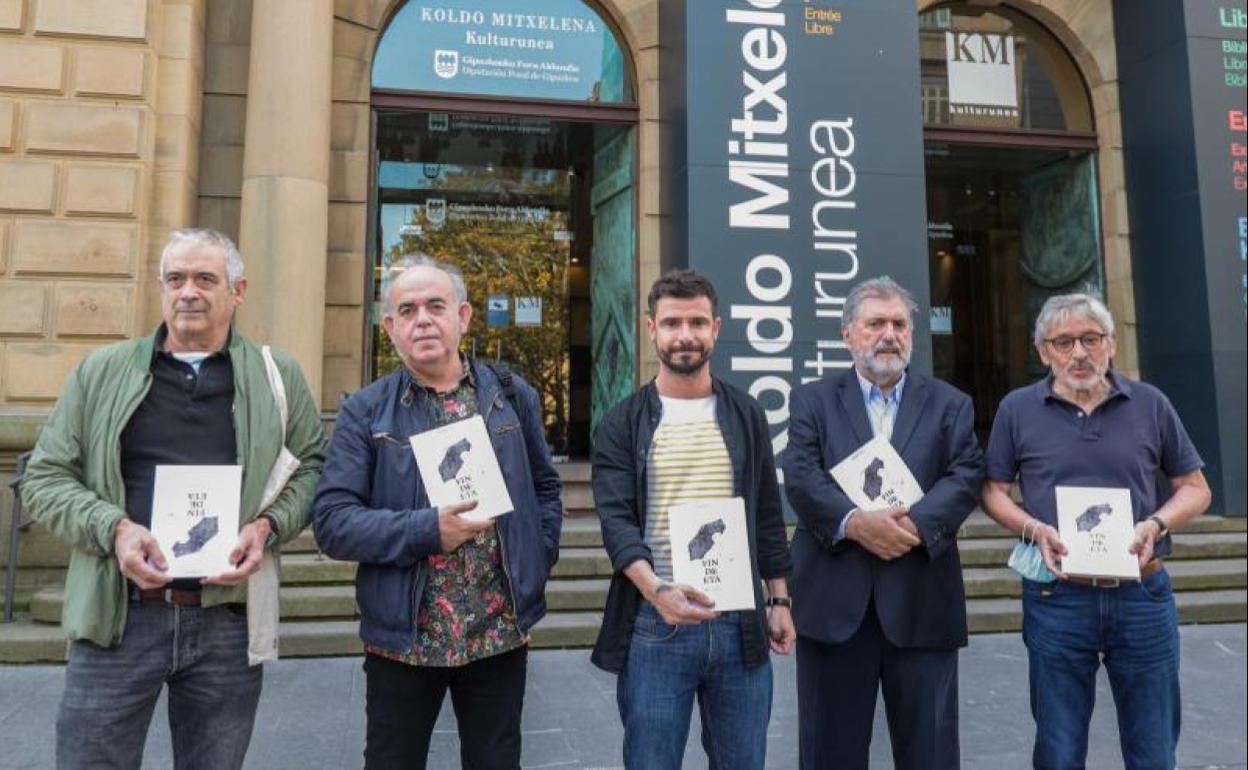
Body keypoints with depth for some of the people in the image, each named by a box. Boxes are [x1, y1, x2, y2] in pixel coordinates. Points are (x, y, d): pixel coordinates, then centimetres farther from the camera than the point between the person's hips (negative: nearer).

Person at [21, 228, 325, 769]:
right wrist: (113, 527, -12)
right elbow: (45, 476, 6)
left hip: (230, 621, 1)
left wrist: (268, 525, -11)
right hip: (117, 616, 0)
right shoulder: (102, 371, 6)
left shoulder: (277, 377, 5)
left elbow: (313, 466, 7)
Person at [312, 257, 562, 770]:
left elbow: (545, 488, 12)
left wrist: (538, 562, 0)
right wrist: (427, 531, -21)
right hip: (402, 635, -1)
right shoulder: (365, 413, -3)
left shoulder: (514, 396, 4)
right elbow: (332, 521, -10)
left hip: (500, 630, 2)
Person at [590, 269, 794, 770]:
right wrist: (658, 590, -25)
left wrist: (778, 601, 9)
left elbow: (768, 516, 12)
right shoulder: (624, 423, 0)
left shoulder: (746, 415, 8)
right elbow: (616, 518, -9)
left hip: (740, 621, 3)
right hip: (655, 622, -2)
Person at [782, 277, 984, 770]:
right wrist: (854, 522, -21)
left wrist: (914, 524, -19)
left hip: (922, 600, 1)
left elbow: (966, 477, -3)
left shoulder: (950, 404, 12)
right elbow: (801, 478, -5)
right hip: (834, 599, -1)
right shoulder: (812, 401, 8)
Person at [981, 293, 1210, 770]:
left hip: (1144, 594, 1)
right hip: (1057, 599, -1)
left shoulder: (1150, 404, 3)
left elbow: (1195, 489, 9)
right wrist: (1033, 528, -14)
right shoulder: (1017, 409, 0)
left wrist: (1156, 524, -10)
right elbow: (994, 491, 5)